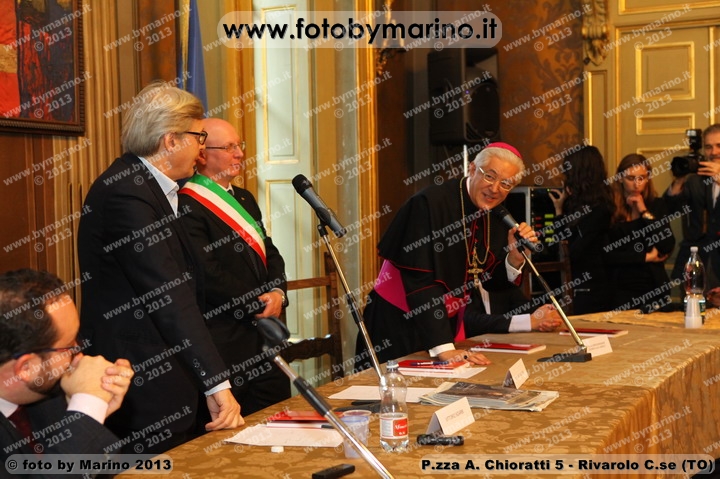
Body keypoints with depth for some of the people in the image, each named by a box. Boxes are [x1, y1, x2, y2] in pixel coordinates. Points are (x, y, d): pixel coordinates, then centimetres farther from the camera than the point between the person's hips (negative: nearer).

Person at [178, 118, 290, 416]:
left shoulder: (244, 199, 18)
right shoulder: (188, 206, -12)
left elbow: (269, 251, 17)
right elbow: (207, 272, -18)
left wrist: (277, 292, -2)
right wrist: (257, 304, -11)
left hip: (265, 330, 9)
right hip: (224, 340, -8)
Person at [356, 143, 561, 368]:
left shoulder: (496, 219, -1)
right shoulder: (430, 203, -22)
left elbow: (491, 283, 6)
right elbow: (419, 279, -28)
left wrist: (515, 256, -15)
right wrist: (442, 347, -32)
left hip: (449, 322, 6)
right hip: (399, 323, -6)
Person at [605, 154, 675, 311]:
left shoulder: (657, 205, 6)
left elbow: (668, 247, -6)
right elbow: (606, 253, -11)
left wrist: (645, 212, -7)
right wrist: (646, 257, -7)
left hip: (654, 287, 3)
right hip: (621, 288, -3)